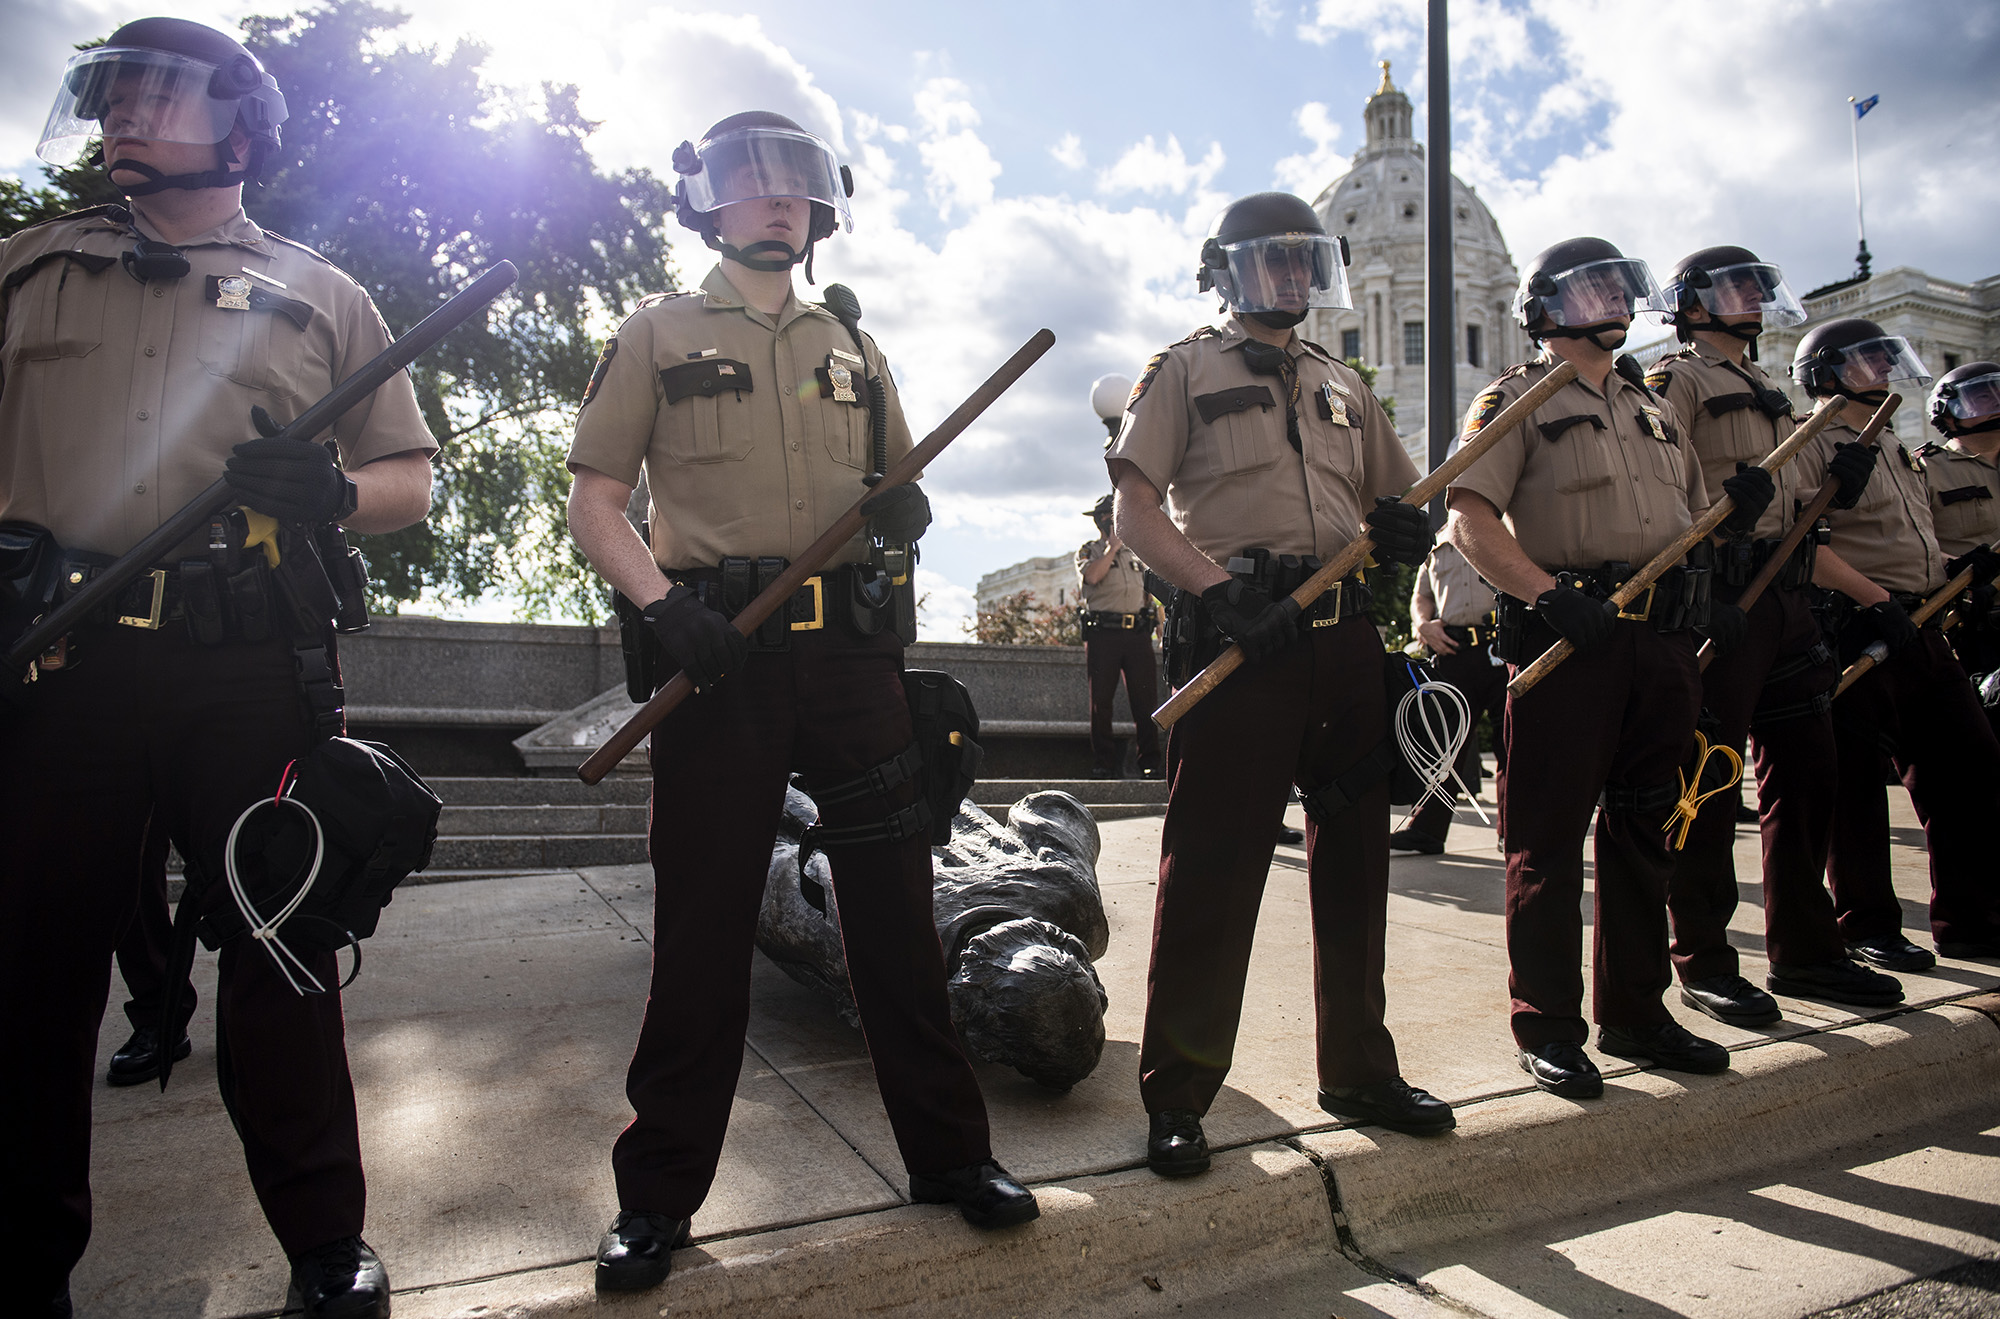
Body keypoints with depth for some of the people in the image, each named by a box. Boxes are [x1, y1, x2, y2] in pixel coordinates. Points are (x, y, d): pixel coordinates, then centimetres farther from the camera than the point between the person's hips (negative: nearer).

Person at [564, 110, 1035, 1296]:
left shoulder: (852, 347, 20)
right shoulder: (660, 333, 10)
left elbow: (903, 484, 22)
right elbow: (596, 503, 3)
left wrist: (907, 509, -3)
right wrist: (664, 605, -15)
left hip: (851, 650, 3)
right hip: (719, 653, -2)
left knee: (897, 905, 6)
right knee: (704, 921, 2)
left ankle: (950, 1153, 21)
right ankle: (659, 1194, 19)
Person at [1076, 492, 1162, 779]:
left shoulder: (1136, 552, 22)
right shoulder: (1088, 551, 10)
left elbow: (1149, 592, 24)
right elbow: (1091, 576, -13)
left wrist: (1159, 625, 12)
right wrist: (1113, 548, -1)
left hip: (1137, 633, 3)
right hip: (1102, 633, -3)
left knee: (1145, 698, -2)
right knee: (1101, 701, -2)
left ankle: (1150, 763, 3)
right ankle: (1103, 764, 5)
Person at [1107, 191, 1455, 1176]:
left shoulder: (1341, 385, 24)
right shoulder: (1186, 370, 7)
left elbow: (1388, 503, 27)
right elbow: (1135, 512, -4)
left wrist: (1398, 532, 2)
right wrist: (1218, 587, -18)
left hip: (1343, 638, 6)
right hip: (1237, 637, -6)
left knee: (1354, 860, 11)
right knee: (1211, 867, -4)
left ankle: (1358, 1070, 27)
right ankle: (1176, 1095, 8)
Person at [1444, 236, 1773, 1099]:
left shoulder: (1655, 408, 23)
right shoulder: (1517, 400, 2)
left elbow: (1686, 523, 27)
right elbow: (1469, 519, -11)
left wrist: (1734, 513, 4)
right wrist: (1548, 594, -23)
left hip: (1662, 638, 7)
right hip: (1568, 636, -7)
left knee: (1644, 833, 13)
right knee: (1549, 838, -2)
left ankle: (1635, 1012, 26)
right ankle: (1547, 1028, 8)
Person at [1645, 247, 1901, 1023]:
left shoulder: (1767, 391, 26)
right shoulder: (1677, 383, -2)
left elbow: (1796, 497, 28)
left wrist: (1839, 479, 9)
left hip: (1785, 595, 9)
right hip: (1720, 595, -9)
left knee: (1805, 772, 11)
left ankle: (1805, 952, 22)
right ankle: (1703, 964, 4)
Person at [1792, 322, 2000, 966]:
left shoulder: (1895, 446, 23)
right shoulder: (1812, 444, -5)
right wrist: (1874, 598, -23)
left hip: (1919, 629, 9)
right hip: (1858, 634, -9)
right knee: (1857, 782, -2)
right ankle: (1868, 929, 10)